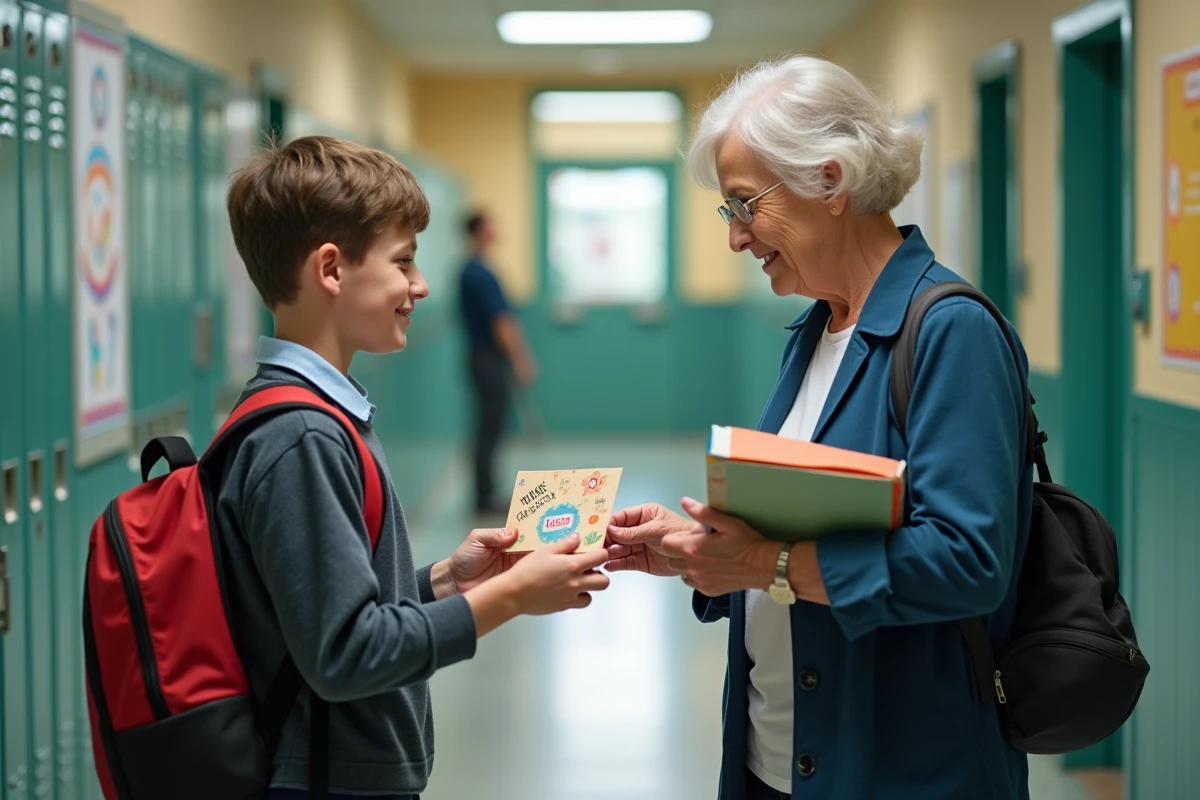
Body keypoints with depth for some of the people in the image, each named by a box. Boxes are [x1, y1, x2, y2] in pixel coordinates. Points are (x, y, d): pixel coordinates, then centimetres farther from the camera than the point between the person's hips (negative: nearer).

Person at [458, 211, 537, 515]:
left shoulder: (472, 271, 13)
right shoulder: (480, 274, -18)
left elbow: (502, 319, 17)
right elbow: (499, 322, -19)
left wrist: (520, 356, 20)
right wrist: (519, 359, -15)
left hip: (485, 358, 10)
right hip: (489, 360, -10)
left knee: (490, 429, 13)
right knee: (490, 430, -4)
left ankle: (487, 495, 17)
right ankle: (485, 498, 0)